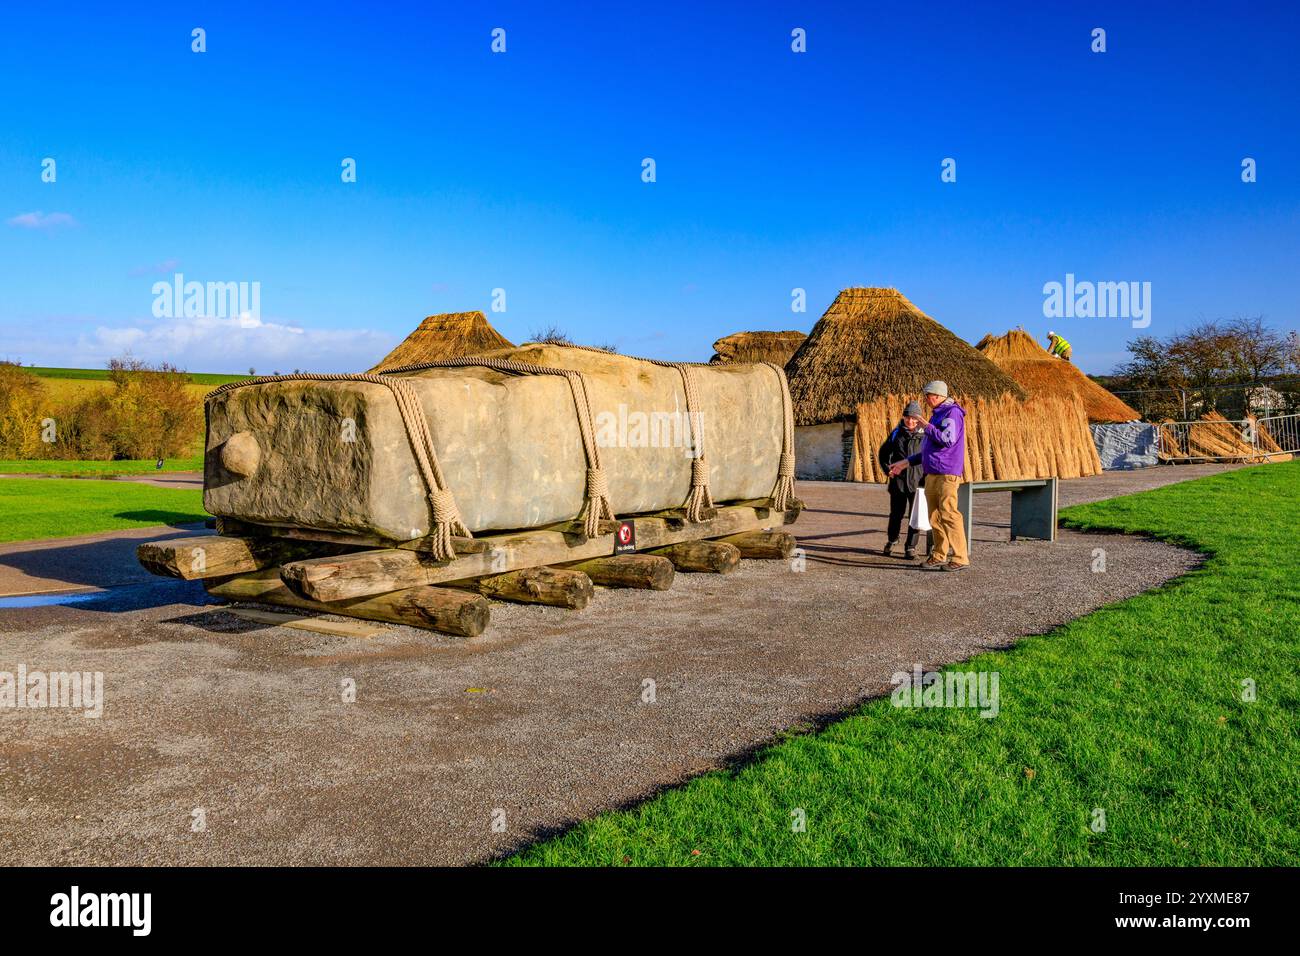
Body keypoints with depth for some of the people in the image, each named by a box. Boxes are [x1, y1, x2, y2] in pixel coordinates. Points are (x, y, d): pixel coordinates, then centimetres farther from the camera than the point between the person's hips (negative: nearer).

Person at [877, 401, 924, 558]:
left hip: (917, 481, -2)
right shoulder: (896, 434, 5)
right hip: (898, 481, 2)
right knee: (896, 514, 11)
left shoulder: (924, 435, -2)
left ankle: (911, 547, 11)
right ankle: (892, 540, 33)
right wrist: (888, 469, 6)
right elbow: (883, 452, 17)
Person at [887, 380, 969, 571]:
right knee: (935, 517, 9)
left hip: (947, 474, -9)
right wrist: (906, 462, 24)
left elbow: (948, 440, -22)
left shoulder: (952, 412, -8)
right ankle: (938, 557, 14)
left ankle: (961, 558, -9)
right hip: (932, 474, 10)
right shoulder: (937, 414, 21)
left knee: (948, 514, -12)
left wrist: (927, 426, -11)